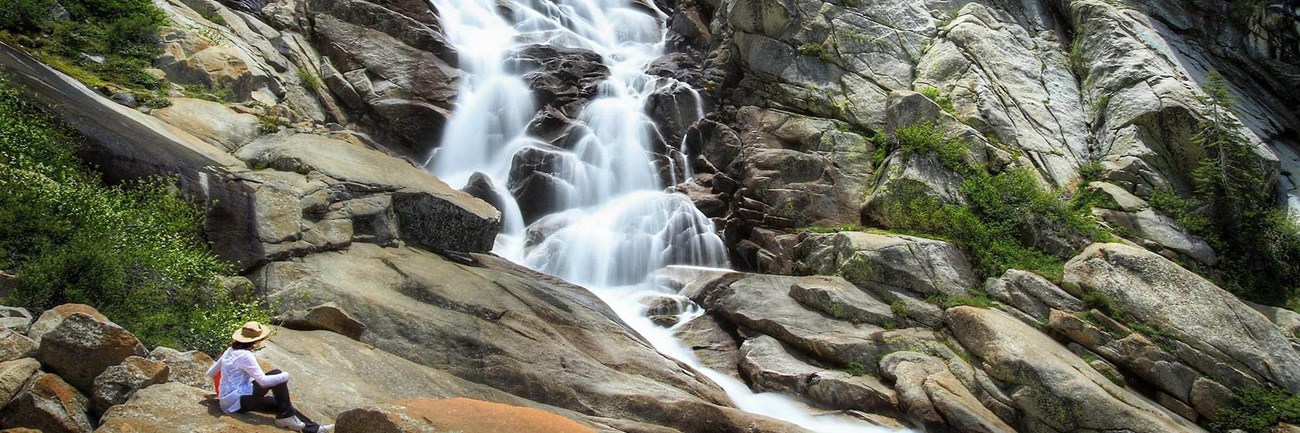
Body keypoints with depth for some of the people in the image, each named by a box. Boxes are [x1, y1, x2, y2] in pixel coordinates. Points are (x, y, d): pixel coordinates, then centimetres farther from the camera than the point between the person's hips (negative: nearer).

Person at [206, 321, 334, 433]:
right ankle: (286, 416, -3)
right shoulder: (245, 355, -19)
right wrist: (285, 376, -8)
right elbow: (263, 381, -23)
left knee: (279, 403, 10)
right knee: (276, 374, -12)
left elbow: (211, 373, 17)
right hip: (236, 401, -9)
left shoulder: (230, 351, 9)